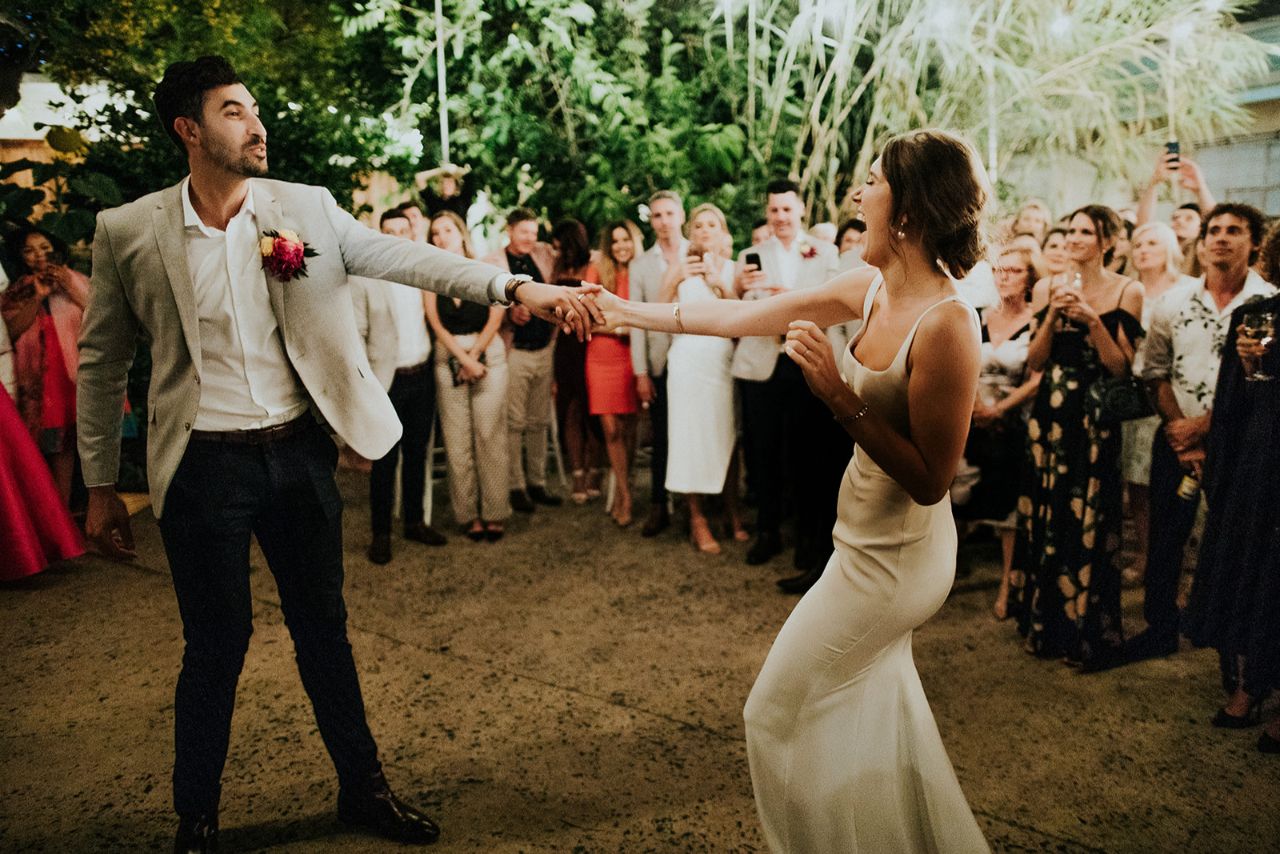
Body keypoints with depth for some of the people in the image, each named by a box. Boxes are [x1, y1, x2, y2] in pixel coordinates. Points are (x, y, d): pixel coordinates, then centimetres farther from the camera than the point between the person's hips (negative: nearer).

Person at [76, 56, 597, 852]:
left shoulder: (306, 209, 0)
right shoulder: (129, 231, -3)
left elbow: (408, 257, -8)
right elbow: (102, 361, 4)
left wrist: (517, 285, -21)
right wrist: (101, 486, 6)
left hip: (300, 453, 2)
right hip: (206, 464, -2)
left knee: (324, 626, 14)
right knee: (217, 643, 8)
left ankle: (364, 788, 32)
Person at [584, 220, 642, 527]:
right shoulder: (598, 273, 4)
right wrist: (620, 327, -9)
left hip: (632, 356, 0)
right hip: (602, 356, 0)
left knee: (628, 428, 5)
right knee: (612, 429, -3)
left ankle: (620, 495, 17)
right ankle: (625, 496, 5)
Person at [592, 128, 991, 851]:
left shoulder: (946, 324, -27)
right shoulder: (874, 288, -2)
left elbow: (930, 480, -24)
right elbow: (748, 316, 3)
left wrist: (841, 398, -30)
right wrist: (629, 312, 5)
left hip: (895, 558, -9)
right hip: (873, 541, 9)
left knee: (779, 712, 6)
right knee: (876, 709, 26)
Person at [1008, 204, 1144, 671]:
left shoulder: (1127, 291, -3)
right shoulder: (1047, 288, 7)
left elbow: (1121, 366, -7)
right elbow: (1034, 361, 2)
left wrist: (1092, 320, -17)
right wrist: (1053, 316, -11)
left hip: (1096, 419, -3)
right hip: (1050, 413, 3)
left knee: (1089, 525, 0)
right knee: (1045, 517, 9)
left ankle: (1088, 634, 16)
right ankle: (1045, 624, 24)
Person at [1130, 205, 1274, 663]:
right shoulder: (1173, 302, 2)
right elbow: (1156, 372, 3)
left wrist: (1202, 425, -14)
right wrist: (1179, 430, -7)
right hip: (1177, 438, 3)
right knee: (1165, 537, 9)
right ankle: (1160, 629, 24)